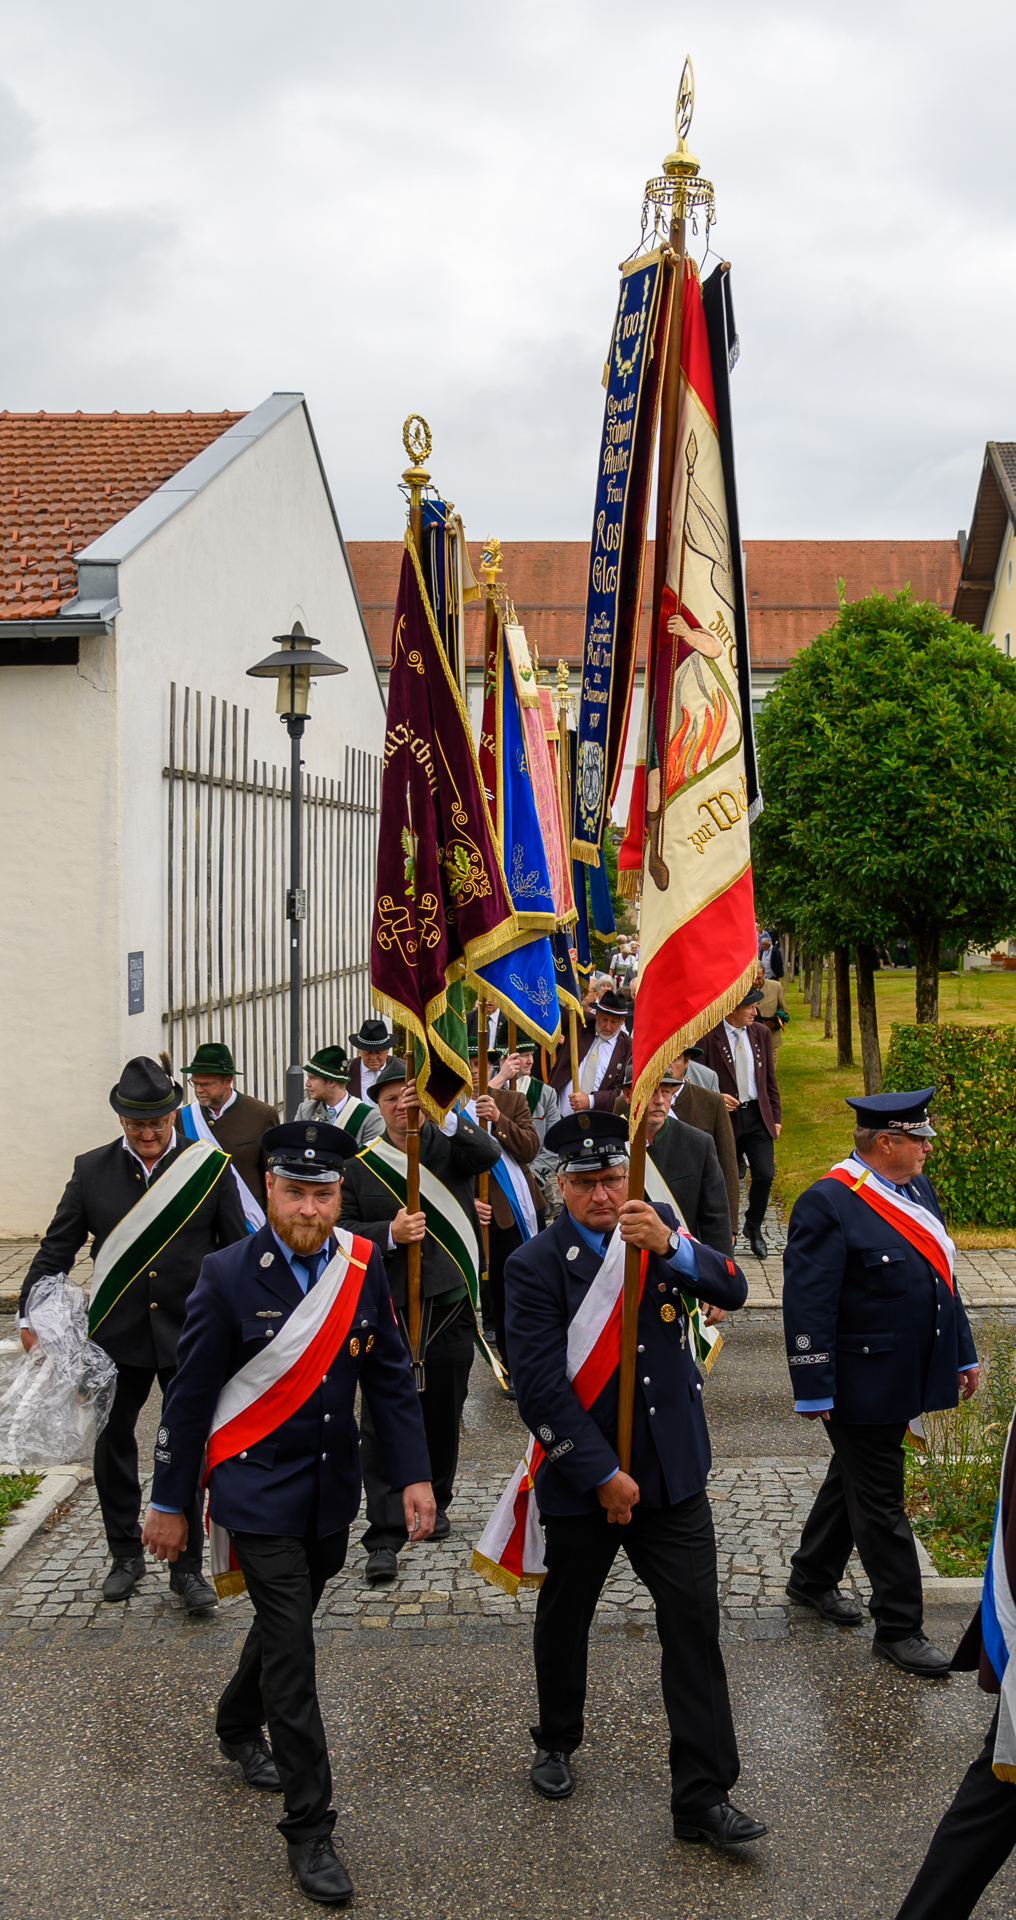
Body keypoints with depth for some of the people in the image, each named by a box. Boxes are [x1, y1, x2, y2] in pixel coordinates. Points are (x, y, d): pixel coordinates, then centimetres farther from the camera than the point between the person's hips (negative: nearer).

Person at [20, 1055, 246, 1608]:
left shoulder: (210, 1167, -5)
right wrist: (32, 1312, -5)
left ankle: (187, 1566, 17)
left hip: (190, 1333, -2)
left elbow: (239, 1251, 1)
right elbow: (56, 1249, 4)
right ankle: (125, 1555, 31)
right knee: (112, 1443, 12)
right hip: (117, 1335, 2)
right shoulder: (92, 1170, -1)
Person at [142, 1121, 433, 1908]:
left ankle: (239, 1726, 51)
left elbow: (389, 1376, 2)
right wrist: (170, 1503, -4)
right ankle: (309, 1828, 9)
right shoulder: (228, 1276, -17)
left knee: (288, 1622, 23)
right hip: (258, 1492, -5)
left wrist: (413, 1474, -4)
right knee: (291, 1651, -4)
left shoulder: (364, 1265, -6)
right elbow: (190, 1397, -9)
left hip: (333, 1487, 5)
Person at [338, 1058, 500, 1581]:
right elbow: (343, 1229, 1)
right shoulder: (360, 1165, 5)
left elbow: (488, 1153, -19)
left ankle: (435, 1505, 36)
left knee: (443, 1414, 14)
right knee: (382, 1422, -6)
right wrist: (389, 1234, -17)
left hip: (448, 1303, 1)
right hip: (385, 1308, -1)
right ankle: (384, 1537, -3)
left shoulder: (451, 1147, 3)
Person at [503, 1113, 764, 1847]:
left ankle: (704, 1794, 9)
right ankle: (557, 1744, 41)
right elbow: (541, 1388, -16)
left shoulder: (658, 1227, -1)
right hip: (581, 1477, -2)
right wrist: (603, 1474, -15)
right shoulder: (536, 1265, -12)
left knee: (695, 1624, 0)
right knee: (565, 1619, 16)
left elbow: (733, 1290, -14)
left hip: (672, 1473, 2)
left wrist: (671, 1247, -33)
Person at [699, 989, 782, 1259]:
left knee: (765, 1174, -5)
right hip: (727, 1116, -3)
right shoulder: (709, 1036, -9)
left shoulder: (760, 1033, 7)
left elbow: (769, 1078, 13)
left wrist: (775, 1116, 10)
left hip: (758, 1115, 3)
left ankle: (754, 1227, 20)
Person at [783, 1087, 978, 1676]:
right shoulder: (828, 1203, -21)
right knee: (880, 1503, 2)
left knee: (855, 1478, 22)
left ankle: (813, 1578, 40)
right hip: (862, 1383, -9)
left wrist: (962, 1354, 17)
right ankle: (899, 1627, 15)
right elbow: (808, 1304, -21)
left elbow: (942, 1277, 16)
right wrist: (814, 1389, -21)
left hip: (906, 1378, 9)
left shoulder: (918, 1188, 7)